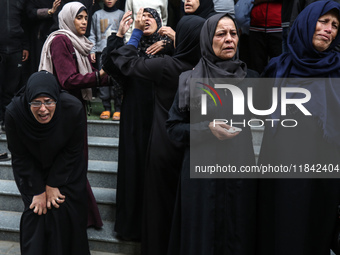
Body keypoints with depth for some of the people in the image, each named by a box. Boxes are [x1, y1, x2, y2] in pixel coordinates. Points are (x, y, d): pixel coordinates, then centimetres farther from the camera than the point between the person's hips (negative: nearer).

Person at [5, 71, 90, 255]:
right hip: (32, 169, 0)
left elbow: (72, 151, -16)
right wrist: (38, 191, -14)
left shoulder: (73, 108, -31)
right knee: (36, 210, -1)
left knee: (65, 211, -3)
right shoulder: (14, 112, -29)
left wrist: (53, 184, -13)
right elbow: (20, 157, -15)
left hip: (65, 169, 0)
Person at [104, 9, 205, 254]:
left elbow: (126, 61, -2)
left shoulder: (167, 65, -17)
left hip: (165, 147, -3)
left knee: (161, 203, 13)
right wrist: (175, 44, 17)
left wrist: (136, 31, 10)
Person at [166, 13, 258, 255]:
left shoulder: (250, 78, 6)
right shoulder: (191, 80, 0)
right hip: (202, 172, -2)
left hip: (241, 171, 2)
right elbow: (173, 127, -1)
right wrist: (207, 128, -14)